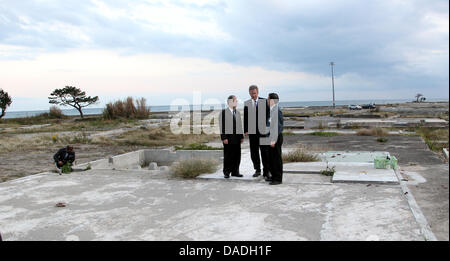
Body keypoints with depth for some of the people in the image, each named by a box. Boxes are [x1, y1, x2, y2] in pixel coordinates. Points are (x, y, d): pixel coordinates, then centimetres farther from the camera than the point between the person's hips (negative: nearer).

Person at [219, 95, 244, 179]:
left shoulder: (238, 113, 18)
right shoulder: (223, 112, -1)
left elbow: (240, 125, 18)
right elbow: (222, 126, -6)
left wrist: (242, 136, 12)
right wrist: (224, 137, -12)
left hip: (237, 137, 5)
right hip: (228, 137, -5)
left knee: (237, 155, 5)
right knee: (228, 156, 0)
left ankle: (235, 171, 15)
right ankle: (226, 172, 9)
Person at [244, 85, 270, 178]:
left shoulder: (264, 101, 0)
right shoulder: (246, 103, 7)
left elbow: (268, 115, 1)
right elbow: (245, 118, 8)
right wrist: (246, 130, 2)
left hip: (262, 130, -2)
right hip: (252, 131, 3)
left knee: (265, 151, 1)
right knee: (254, 152, 8)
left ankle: (266, 171, 8)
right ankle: (257, 170, 21)